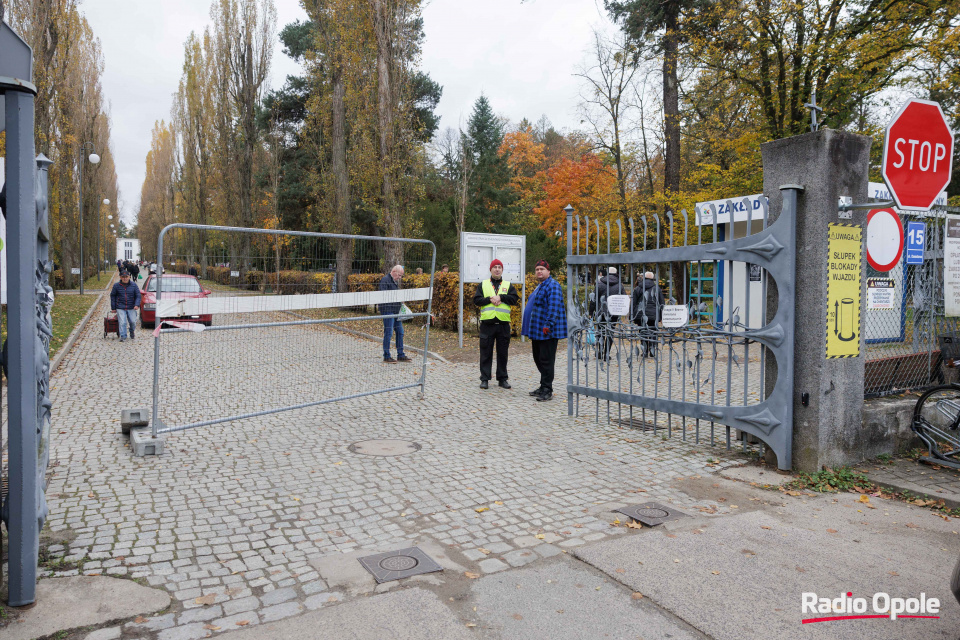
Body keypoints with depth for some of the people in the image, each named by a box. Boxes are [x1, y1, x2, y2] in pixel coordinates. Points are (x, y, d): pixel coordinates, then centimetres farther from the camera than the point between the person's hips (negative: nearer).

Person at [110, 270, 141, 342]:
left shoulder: (133, 285, 2)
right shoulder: (116, 286, 2)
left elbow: (138, 295, 3)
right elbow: (112, 296, 10)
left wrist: (137, 305, -12)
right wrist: (113, 308, 9)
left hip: (131, 308, 1)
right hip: (120, 308, -1)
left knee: (133, 321, 0)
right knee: (122, 322, -11)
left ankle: (132, 332, 29)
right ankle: (123, 336, -3)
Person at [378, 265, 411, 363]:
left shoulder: (396, 281, 18)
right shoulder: (385, 280, -10)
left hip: (396, 310, 9)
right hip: (387, 310, -9)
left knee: (400, 332, 10)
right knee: (388, 333, -5)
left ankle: (401, 355, 18)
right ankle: (386, 356, 3)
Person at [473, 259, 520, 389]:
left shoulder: (508, 285, 11)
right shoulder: (483, 285, 10)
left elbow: (515, 298, -4)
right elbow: (476, 300, -1)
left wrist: (500, 297, -12)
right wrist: (490, 299, -13)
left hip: (503, 324, 1)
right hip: (487, 324, -1)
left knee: (503, 353, 8)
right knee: (486, 353, 3)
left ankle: (502, 378, 18)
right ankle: (484, 379, 11)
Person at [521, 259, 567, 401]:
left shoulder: (553, 286, -12)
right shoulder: (540, 286, 20)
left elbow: (554, 308, -22)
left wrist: (548, 325, -27)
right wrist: (530, 331, 25)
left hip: (547, 332, -10)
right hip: (538, 331, 10)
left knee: (546, 360, -6)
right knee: (538, 359, 15)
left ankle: (547, 391, 0)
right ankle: (543, 387, 25)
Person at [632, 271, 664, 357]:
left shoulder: (637, 289, 5)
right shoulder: (657, 289, 5)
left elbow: (633, 303, 4)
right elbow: (662, 303, 8)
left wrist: (632, 316, 8)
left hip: (640, 315, 0)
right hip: (653, 315, 0)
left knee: (643, 334, 5)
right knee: (653, 334, 9)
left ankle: (645, 352, 2)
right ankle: (652, 351, 2)